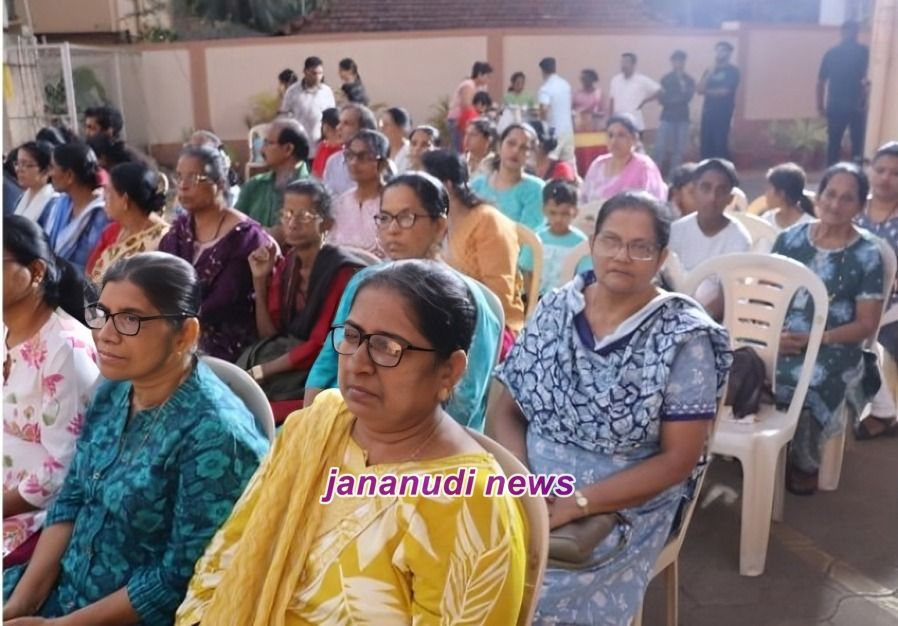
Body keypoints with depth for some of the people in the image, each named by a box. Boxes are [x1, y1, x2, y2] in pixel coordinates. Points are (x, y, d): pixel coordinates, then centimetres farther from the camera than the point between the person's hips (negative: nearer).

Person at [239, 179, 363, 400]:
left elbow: (319, 346, -16)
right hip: (282, 355, 6)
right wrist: (260, 279, -3)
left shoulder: (343, 271, -14)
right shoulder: (284, 264, 7)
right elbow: (269, 334, 7)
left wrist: (260, 371, -15)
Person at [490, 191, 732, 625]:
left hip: (623, 506, -3)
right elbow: (505, 409, 3)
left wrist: (579, 503, -17)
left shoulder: (685, 339, -8)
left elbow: (679, 459, -9)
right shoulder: (555, 310, 2)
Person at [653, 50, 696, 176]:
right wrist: (678, 97, -7)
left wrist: (682, 82, -13)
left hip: (682, 118, 1)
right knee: (660, 147, -9)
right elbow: (661, 99, -3)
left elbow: (687, 97, -9)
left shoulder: (689, 80, 6)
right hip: (667, 117, -1)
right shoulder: (665, 79, 5)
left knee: (679, 149, 0)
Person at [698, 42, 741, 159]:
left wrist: (707, 91, 3)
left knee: (720, 145, -10)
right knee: (706, 145, 2)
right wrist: (709, 74, -6)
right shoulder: (709, 71, 16)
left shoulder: (732, 71, -1)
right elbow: (699, 89, 5)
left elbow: (724, 91, -11)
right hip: (707, 112, 5)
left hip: (723, 113, -5)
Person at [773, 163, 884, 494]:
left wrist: (814, 339, -15)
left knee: (808, 381, -34)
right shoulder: (790, 238, 9)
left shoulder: (868, 254, 2)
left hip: (834, 347, -2)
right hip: (781, 339, 2)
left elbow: (866, 325, -1)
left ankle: (805, 464, -3)